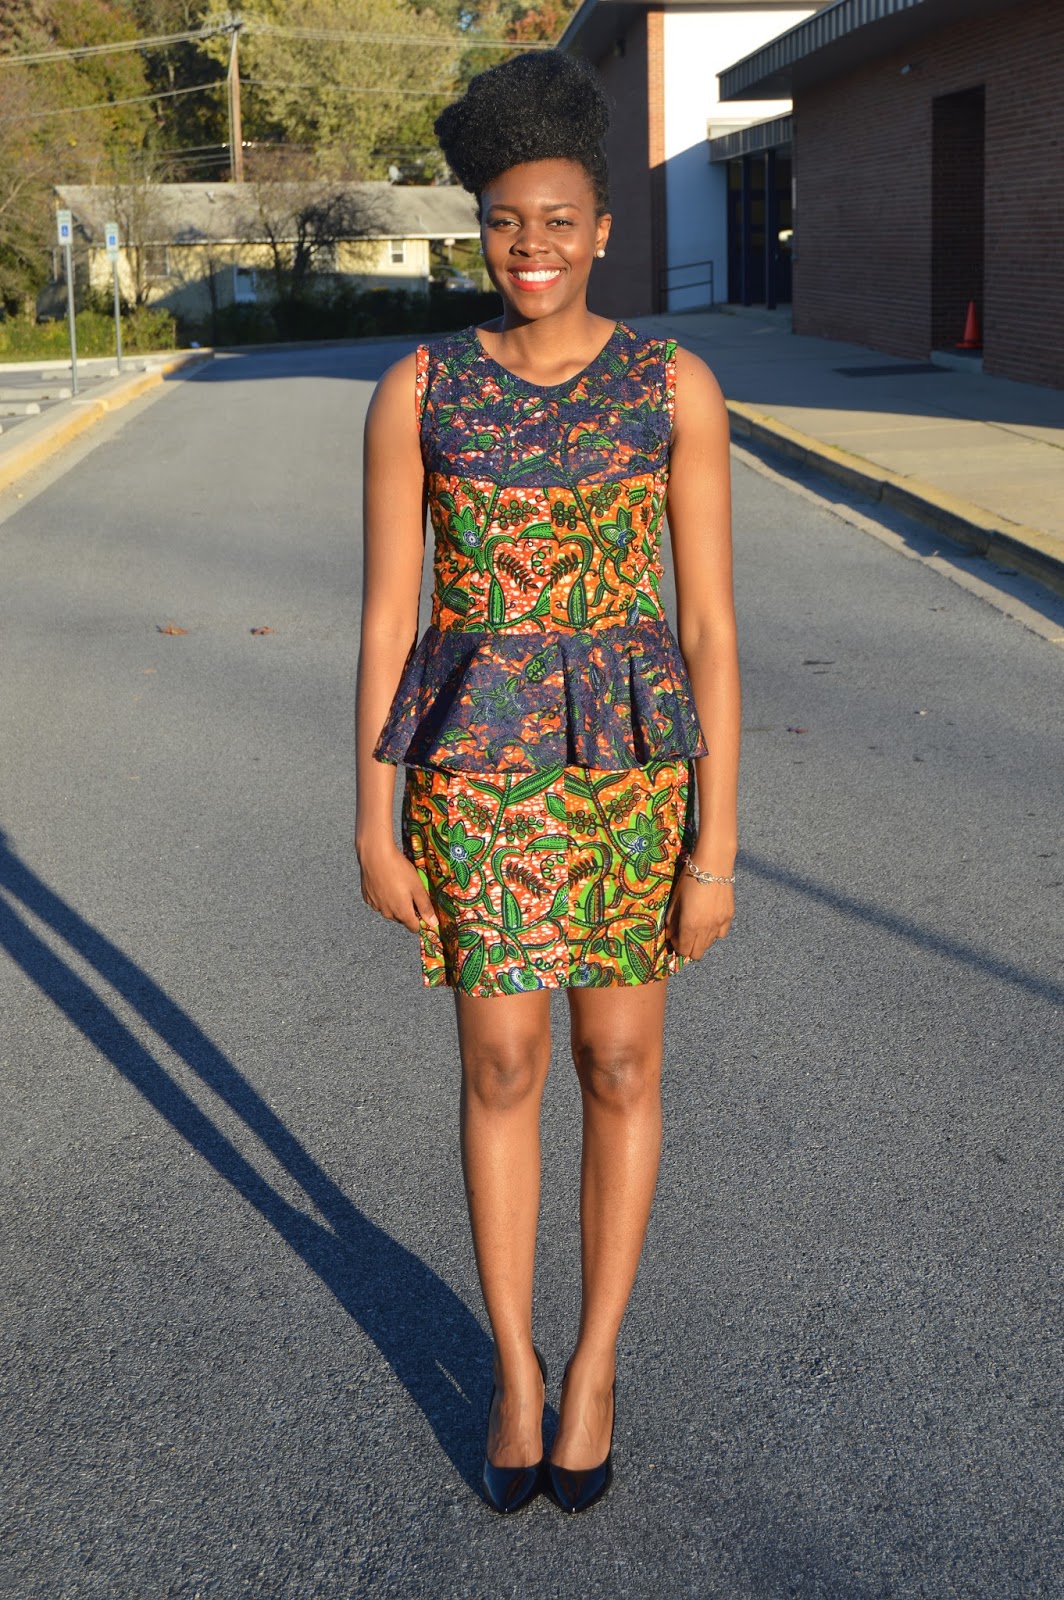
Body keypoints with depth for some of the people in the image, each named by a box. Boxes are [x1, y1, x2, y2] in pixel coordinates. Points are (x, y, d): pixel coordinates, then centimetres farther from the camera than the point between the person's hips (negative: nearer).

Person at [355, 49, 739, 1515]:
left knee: (620, 1065, 9)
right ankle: (516, 1364, 27)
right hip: (478, 766, 0)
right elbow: (386, 617, -1)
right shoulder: (416, 391, -2)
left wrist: (718, 844, -8)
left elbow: (711, 628, -6)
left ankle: (595, 1360, 29)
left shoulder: (677, 387, -4)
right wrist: (374, 824, -2)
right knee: (502, 1067, 6)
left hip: (632, 760, 0)